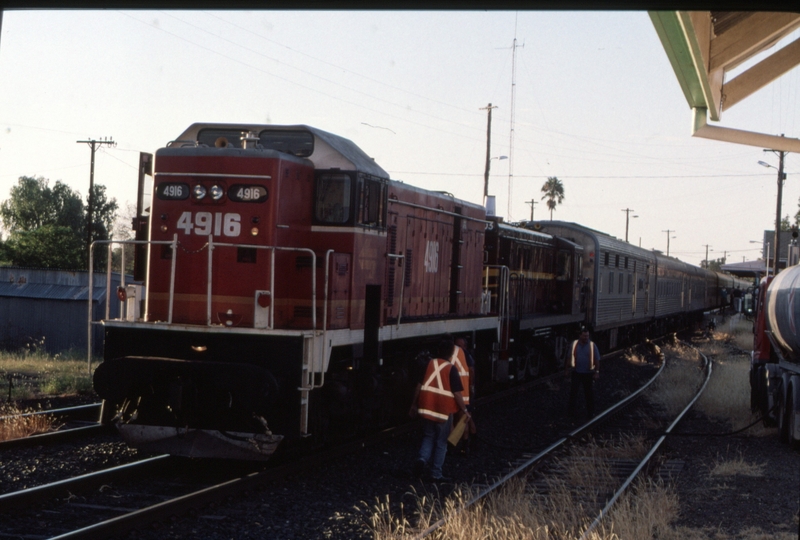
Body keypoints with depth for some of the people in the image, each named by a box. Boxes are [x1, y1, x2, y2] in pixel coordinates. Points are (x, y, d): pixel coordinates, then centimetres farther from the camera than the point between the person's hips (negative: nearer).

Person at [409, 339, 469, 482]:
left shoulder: (429, 364, 2)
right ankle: (436, 474, 9)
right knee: (441, 442, 7)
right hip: (444, 410, -3)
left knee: (428, 437, 18)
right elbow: (457, 393, -10)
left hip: (427, 408, 3)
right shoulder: (451, 370, -9)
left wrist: (414, 404, 15)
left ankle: (422, 459, -8)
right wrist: (464, 409, 1)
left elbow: (419, 385, 6)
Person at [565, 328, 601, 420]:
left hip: (588, 373, -1)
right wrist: (567, 370, 4)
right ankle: (571, 412, 13)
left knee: (589, 393, 10)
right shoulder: (574, 344, -5)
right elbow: (569, 358, 4)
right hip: (576, 372, 1)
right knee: (573, 392, 2)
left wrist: (597, 372, -10)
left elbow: (597, 360, -4)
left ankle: (591, 412, 23)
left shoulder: (592, 345, -7)